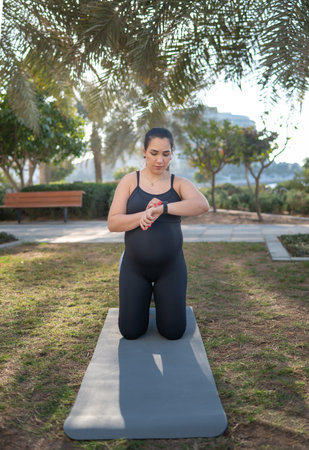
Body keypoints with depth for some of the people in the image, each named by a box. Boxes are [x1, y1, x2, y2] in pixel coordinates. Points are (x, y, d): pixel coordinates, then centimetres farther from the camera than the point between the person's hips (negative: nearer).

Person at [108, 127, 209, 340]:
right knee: (130, 332, 3)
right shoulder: (129, 181, -2)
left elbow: (202, 205, -24)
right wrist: (144, 215, -27)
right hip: (135, 267, 0)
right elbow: (113, 223, -10)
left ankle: (160, 294, 34)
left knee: (173, 332, 4)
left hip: (171, 267, 0)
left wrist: (162, 208, -37)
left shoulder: (180, 184, -2)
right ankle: (143, 298, 34)